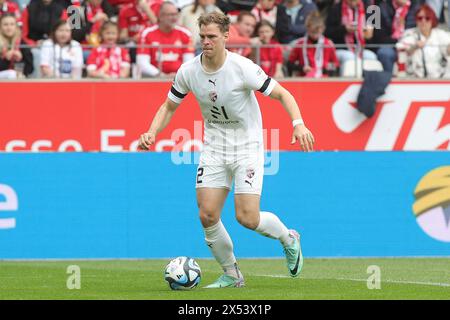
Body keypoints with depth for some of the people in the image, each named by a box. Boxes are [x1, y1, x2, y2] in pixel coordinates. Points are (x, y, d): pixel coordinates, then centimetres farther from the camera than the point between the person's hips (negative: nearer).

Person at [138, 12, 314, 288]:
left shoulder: (242, 68, -18)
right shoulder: (188, 71, -6)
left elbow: (281, 94, -12)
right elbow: (169, 107, 9)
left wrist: (298, 124, -28)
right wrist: (152, 133, -9)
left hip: (247, 148, -4)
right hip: (214, 148, 4)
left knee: (247, 218, -13)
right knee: (207, 215, -7)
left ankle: (289, 240, 19)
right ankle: (231, 275, 13)